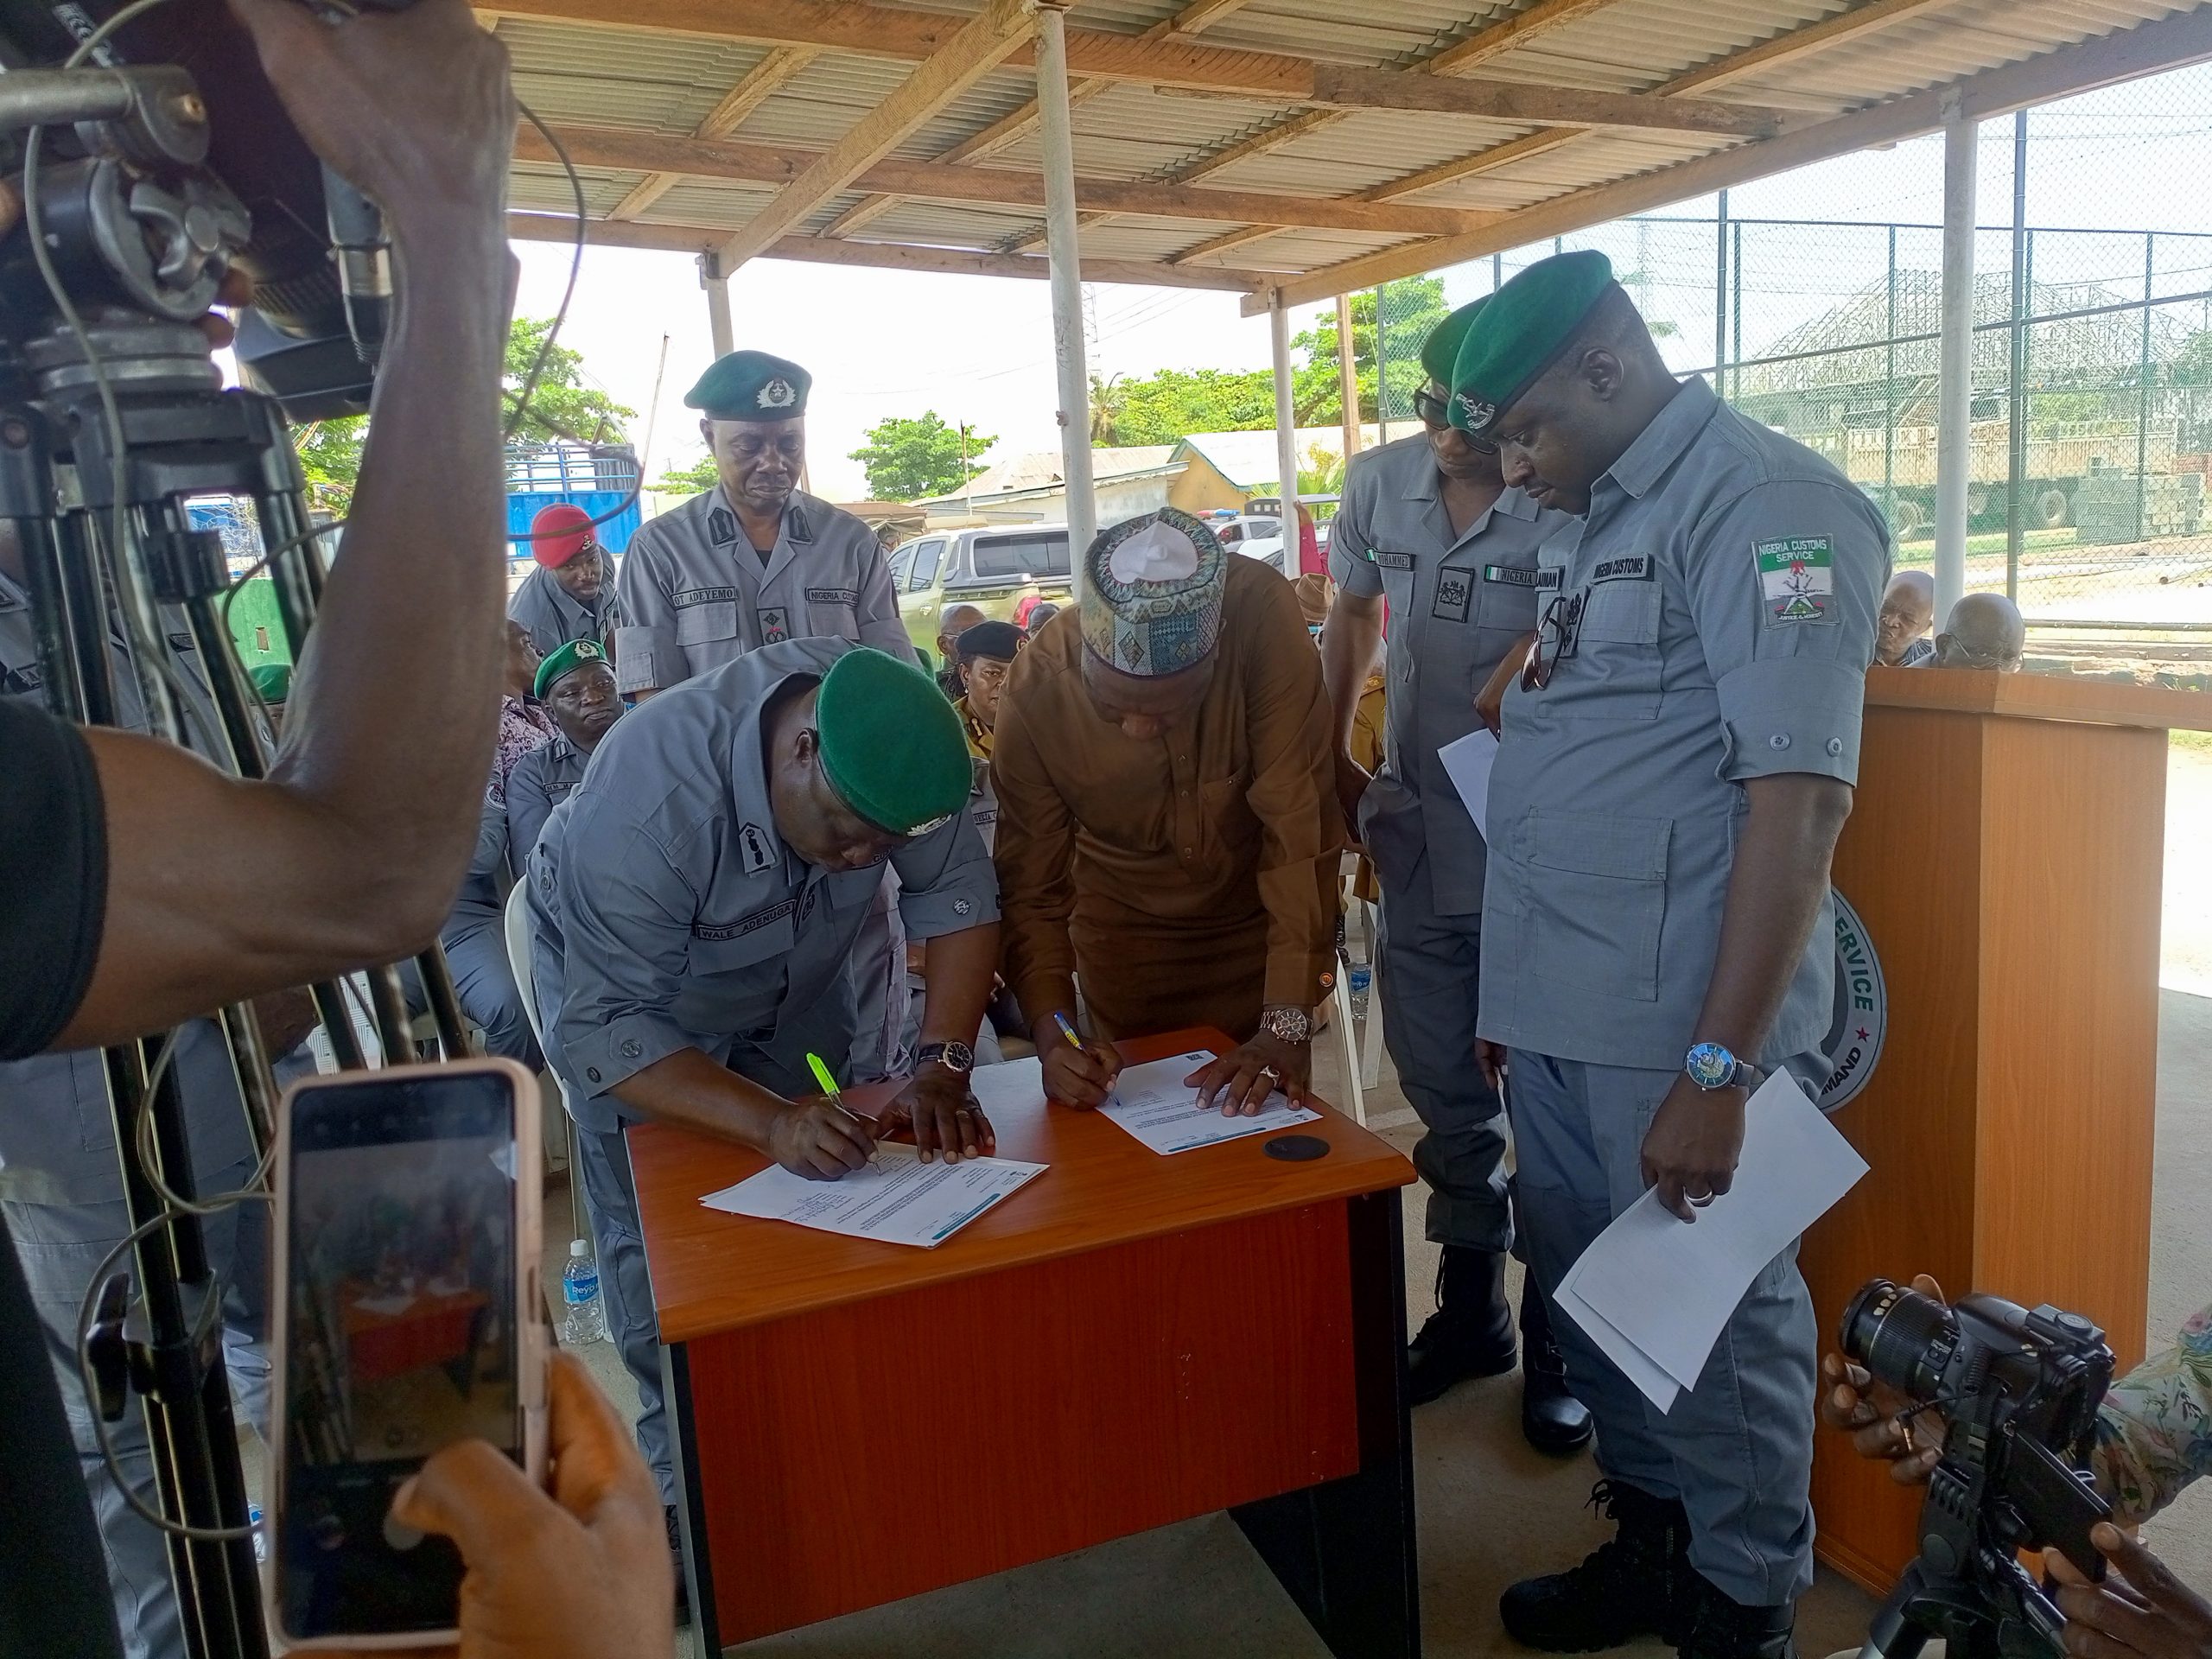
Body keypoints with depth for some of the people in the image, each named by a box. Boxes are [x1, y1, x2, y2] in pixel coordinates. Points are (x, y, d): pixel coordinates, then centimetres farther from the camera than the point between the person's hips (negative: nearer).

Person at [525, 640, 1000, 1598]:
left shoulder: (890, 739, -30)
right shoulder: (651, 804, -42)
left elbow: (954, 893, -23)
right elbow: (601, 1029, -38)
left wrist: (944, 1066, -35)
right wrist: (769, 1122, -49)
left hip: (790, 984, 4)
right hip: (616, 986, -4)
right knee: (661, 1258, -3)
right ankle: (687, 1464, 18)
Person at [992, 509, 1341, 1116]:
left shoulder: (1261, 615, -31)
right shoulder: (1034, 693, -26)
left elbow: (1298, 825, -32)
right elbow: (1032, 892, -19)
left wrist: (1288, 1024, -35)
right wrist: (1053, 1037, -34)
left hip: (1260, 921, 0)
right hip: (1126, 936, 1)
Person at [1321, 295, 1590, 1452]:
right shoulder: (1379, 481, 2)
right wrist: (1327, 759, 15)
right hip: (1416, 848, 5)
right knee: (1446, 1096, 18)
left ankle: (1557, 1338, 27)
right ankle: (1468, 1311, 37)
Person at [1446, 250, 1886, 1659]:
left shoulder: (1763, 504, -12)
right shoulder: (1595, 521, 15)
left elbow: (1801, 799, -20)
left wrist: (1719, 1070, -22)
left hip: (1679, 1023, -8)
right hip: (1560, 1011, 9)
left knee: (1714, 1318, 7)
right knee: (1588, 1292, 19)